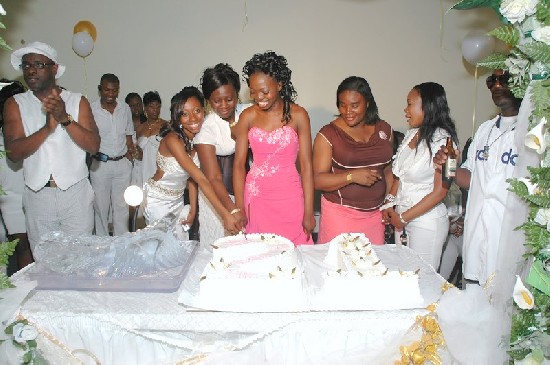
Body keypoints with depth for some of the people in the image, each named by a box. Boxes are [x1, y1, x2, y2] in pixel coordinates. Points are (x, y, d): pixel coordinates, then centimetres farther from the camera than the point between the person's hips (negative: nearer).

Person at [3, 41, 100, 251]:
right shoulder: (15, 104, 4)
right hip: (37, 196, 1)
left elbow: (94, 146, -9)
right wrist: (48, 127, -21)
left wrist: (65, 118, -21)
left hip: (76, 193, -1)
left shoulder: (77, 101, 2)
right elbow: (13, 153, -8)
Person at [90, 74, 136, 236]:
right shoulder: (91, 109, -5)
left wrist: (130, 149, -1)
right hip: (100, 164, -3)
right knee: (101, 207, 6)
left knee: (122, 207, 8)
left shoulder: (125, 108, 6)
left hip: (123, 163, 3)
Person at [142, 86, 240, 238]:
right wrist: (225, 215, -39)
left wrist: (193, 210, -2)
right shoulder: (172, 140, -28)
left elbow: (192, 177, 1)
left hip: (178, 200, 6)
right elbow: (200, 179, -36)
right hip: (157, 201, -6)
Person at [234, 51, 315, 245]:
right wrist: (239, 209, -5)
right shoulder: (248, 116, 0)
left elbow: (306, 165, -5)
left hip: (290, 197, -1)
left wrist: (308, 212, -6)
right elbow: (239, 164, 0)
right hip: (257, 197, 1)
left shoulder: (298, 115, -4)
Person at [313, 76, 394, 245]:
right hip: (340, 214, -3)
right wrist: (352, 176, -24)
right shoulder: (328, 134, -8)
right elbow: (318, 180, -12)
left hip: (375, 214, 4)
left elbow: (388, 170, 15)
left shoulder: (384, 130, 6)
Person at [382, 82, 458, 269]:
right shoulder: (411, 134, 4)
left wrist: (403, 217, -12)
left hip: (426, 221, -6)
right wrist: (389, 203, 0)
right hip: (402, 218, 6)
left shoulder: (442, 140, -16)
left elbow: (439, 192, -17)